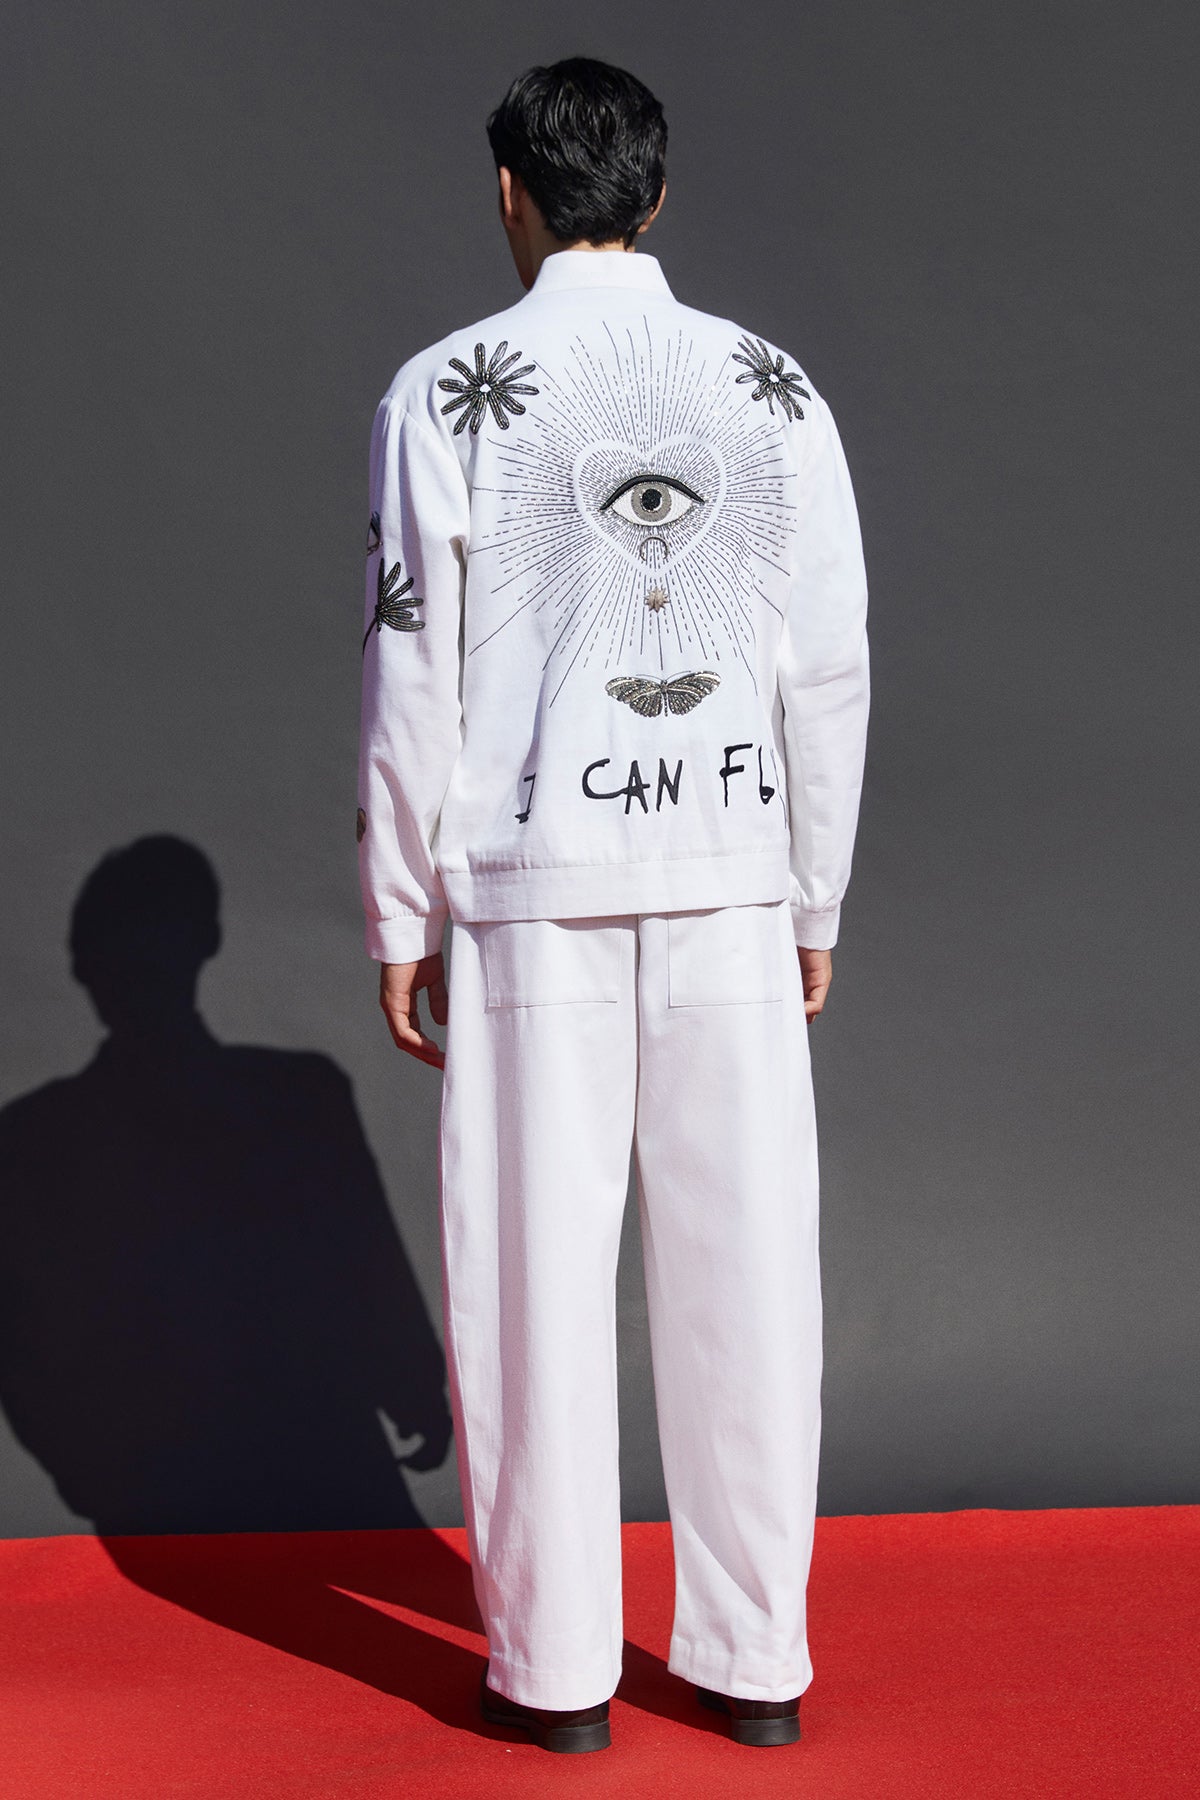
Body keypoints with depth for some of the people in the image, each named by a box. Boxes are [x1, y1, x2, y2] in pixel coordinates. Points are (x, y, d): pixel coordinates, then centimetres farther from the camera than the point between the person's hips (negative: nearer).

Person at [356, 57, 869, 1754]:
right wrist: (814, 904, 14)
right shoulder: (776, 390, 6)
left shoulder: (448, 392, -3)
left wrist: (398, 920, 3)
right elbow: (831, 674, 5)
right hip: (730, 880, 3)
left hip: (533, 889, -2)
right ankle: (754, 1658, 18)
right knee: (740, 1268, 8)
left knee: (536, 1270, 6)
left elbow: (412, 677, -5)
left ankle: (556, 1664, 15)